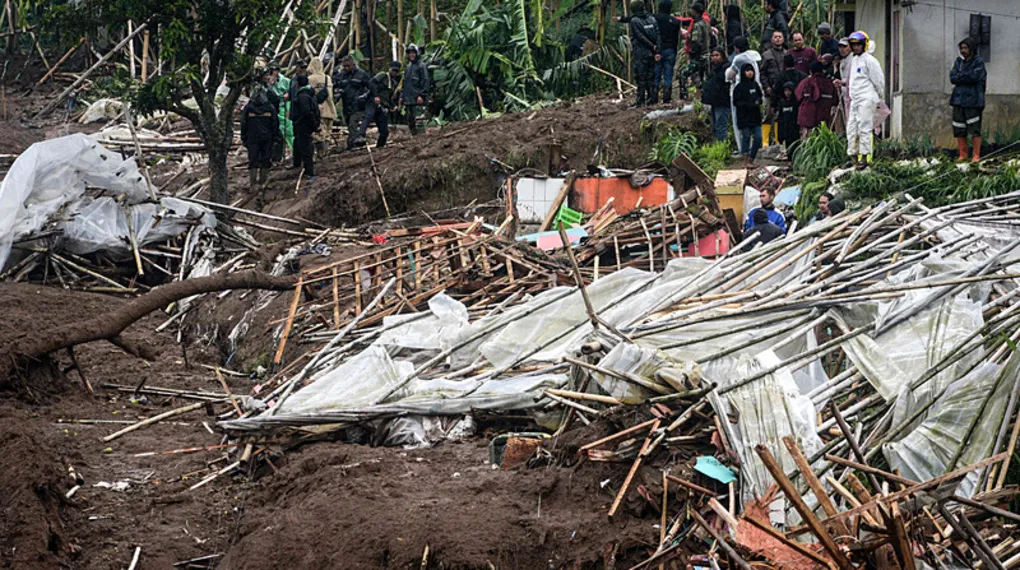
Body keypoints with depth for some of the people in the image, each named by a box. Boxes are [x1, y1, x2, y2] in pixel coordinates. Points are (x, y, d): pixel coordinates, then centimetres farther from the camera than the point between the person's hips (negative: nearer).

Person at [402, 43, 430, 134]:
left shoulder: (421, 66, -4)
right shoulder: (407, 67, 20)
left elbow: (425, 81, -11)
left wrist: (421, 95, -18)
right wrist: (402, 96, 18)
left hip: (418, 100, -8)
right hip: (408, 99, 8)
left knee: (419, 121, -13)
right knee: (410, 121, 11)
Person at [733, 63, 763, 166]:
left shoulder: (755, 84, 9)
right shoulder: (739, 87, -6)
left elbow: (760, 96, 20)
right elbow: (736, 102, -9)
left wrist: (758, 101, -4)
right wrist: (750, 105, -18)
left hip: (755, 116, 5)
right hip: (744, 117, -5)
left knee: (758, 138, 0)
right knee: (746, 137, 0)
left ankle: (751, 160, 10)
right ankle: (746, 161, 8)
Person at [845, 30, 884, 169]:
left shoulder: (869, 60, -8)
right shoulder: (853, 60, 17)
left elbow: (878, 80, -5)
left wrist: (878, 98, 0)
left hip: (867, 99, -8)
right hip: (855, 99, 8)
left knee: (864, 128, -10)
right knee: (851, 128, 6)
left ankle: (864, 157, -8)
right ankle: (853, 156, 11)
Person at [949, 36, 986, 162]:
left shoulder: (979, 62, -2)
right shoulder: (958, 61, 13)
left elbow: (975, 77, -16)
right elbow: (952, 78, 1)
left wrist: (960, 76, -6)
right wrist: (967, 77, -10)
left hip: (973, 100, -5)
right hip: (959, 99, 5)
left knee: (975, 129, -5)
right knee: (959, 129, 5)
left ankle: (976, 155, 0)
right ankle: (963, 154, 14)